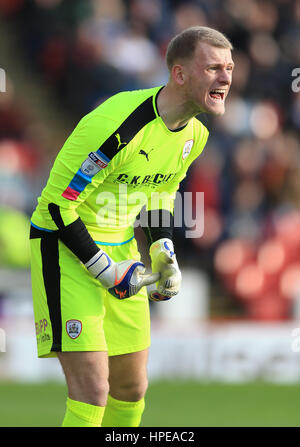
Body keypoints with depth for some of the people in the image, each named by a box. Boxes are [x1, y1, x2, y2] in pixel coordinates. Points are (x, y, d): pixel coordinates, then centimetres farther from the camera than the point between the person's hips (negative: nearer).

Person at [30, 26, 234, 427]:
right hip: (66, 247, -8)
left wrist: (164, 253, 0)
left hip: (121, 249, 8)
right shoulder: (117, 125, -28)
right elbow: (58, 203, -22)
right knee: (92, 391, -16)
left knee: (132, 388, 12)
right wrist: (105, 271, -18)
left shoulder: (195, 135, -1)